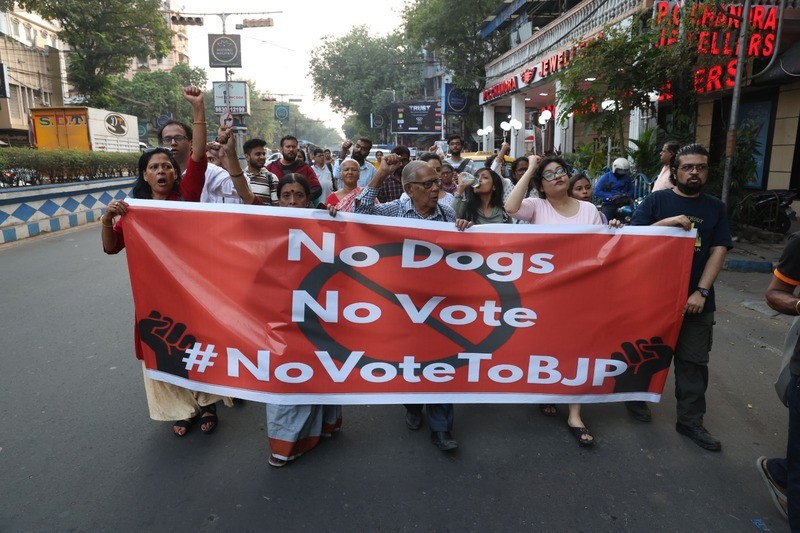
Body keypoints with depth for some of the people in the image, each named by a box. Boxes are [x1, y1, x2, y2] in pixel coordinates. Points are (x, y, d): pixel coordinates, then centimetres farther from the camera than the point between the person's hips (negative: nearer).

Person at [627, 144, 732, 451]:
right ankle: (637, 398, 31)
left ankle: (690, 420, 18)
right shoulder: (656, 200, 1)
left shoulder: (716, 208, 8)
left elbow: (719, 250, 1)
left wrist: (701, 291, -10)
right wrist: (667, 222, -22)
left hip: (696, 299, 2)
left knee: (694, 362, 6)